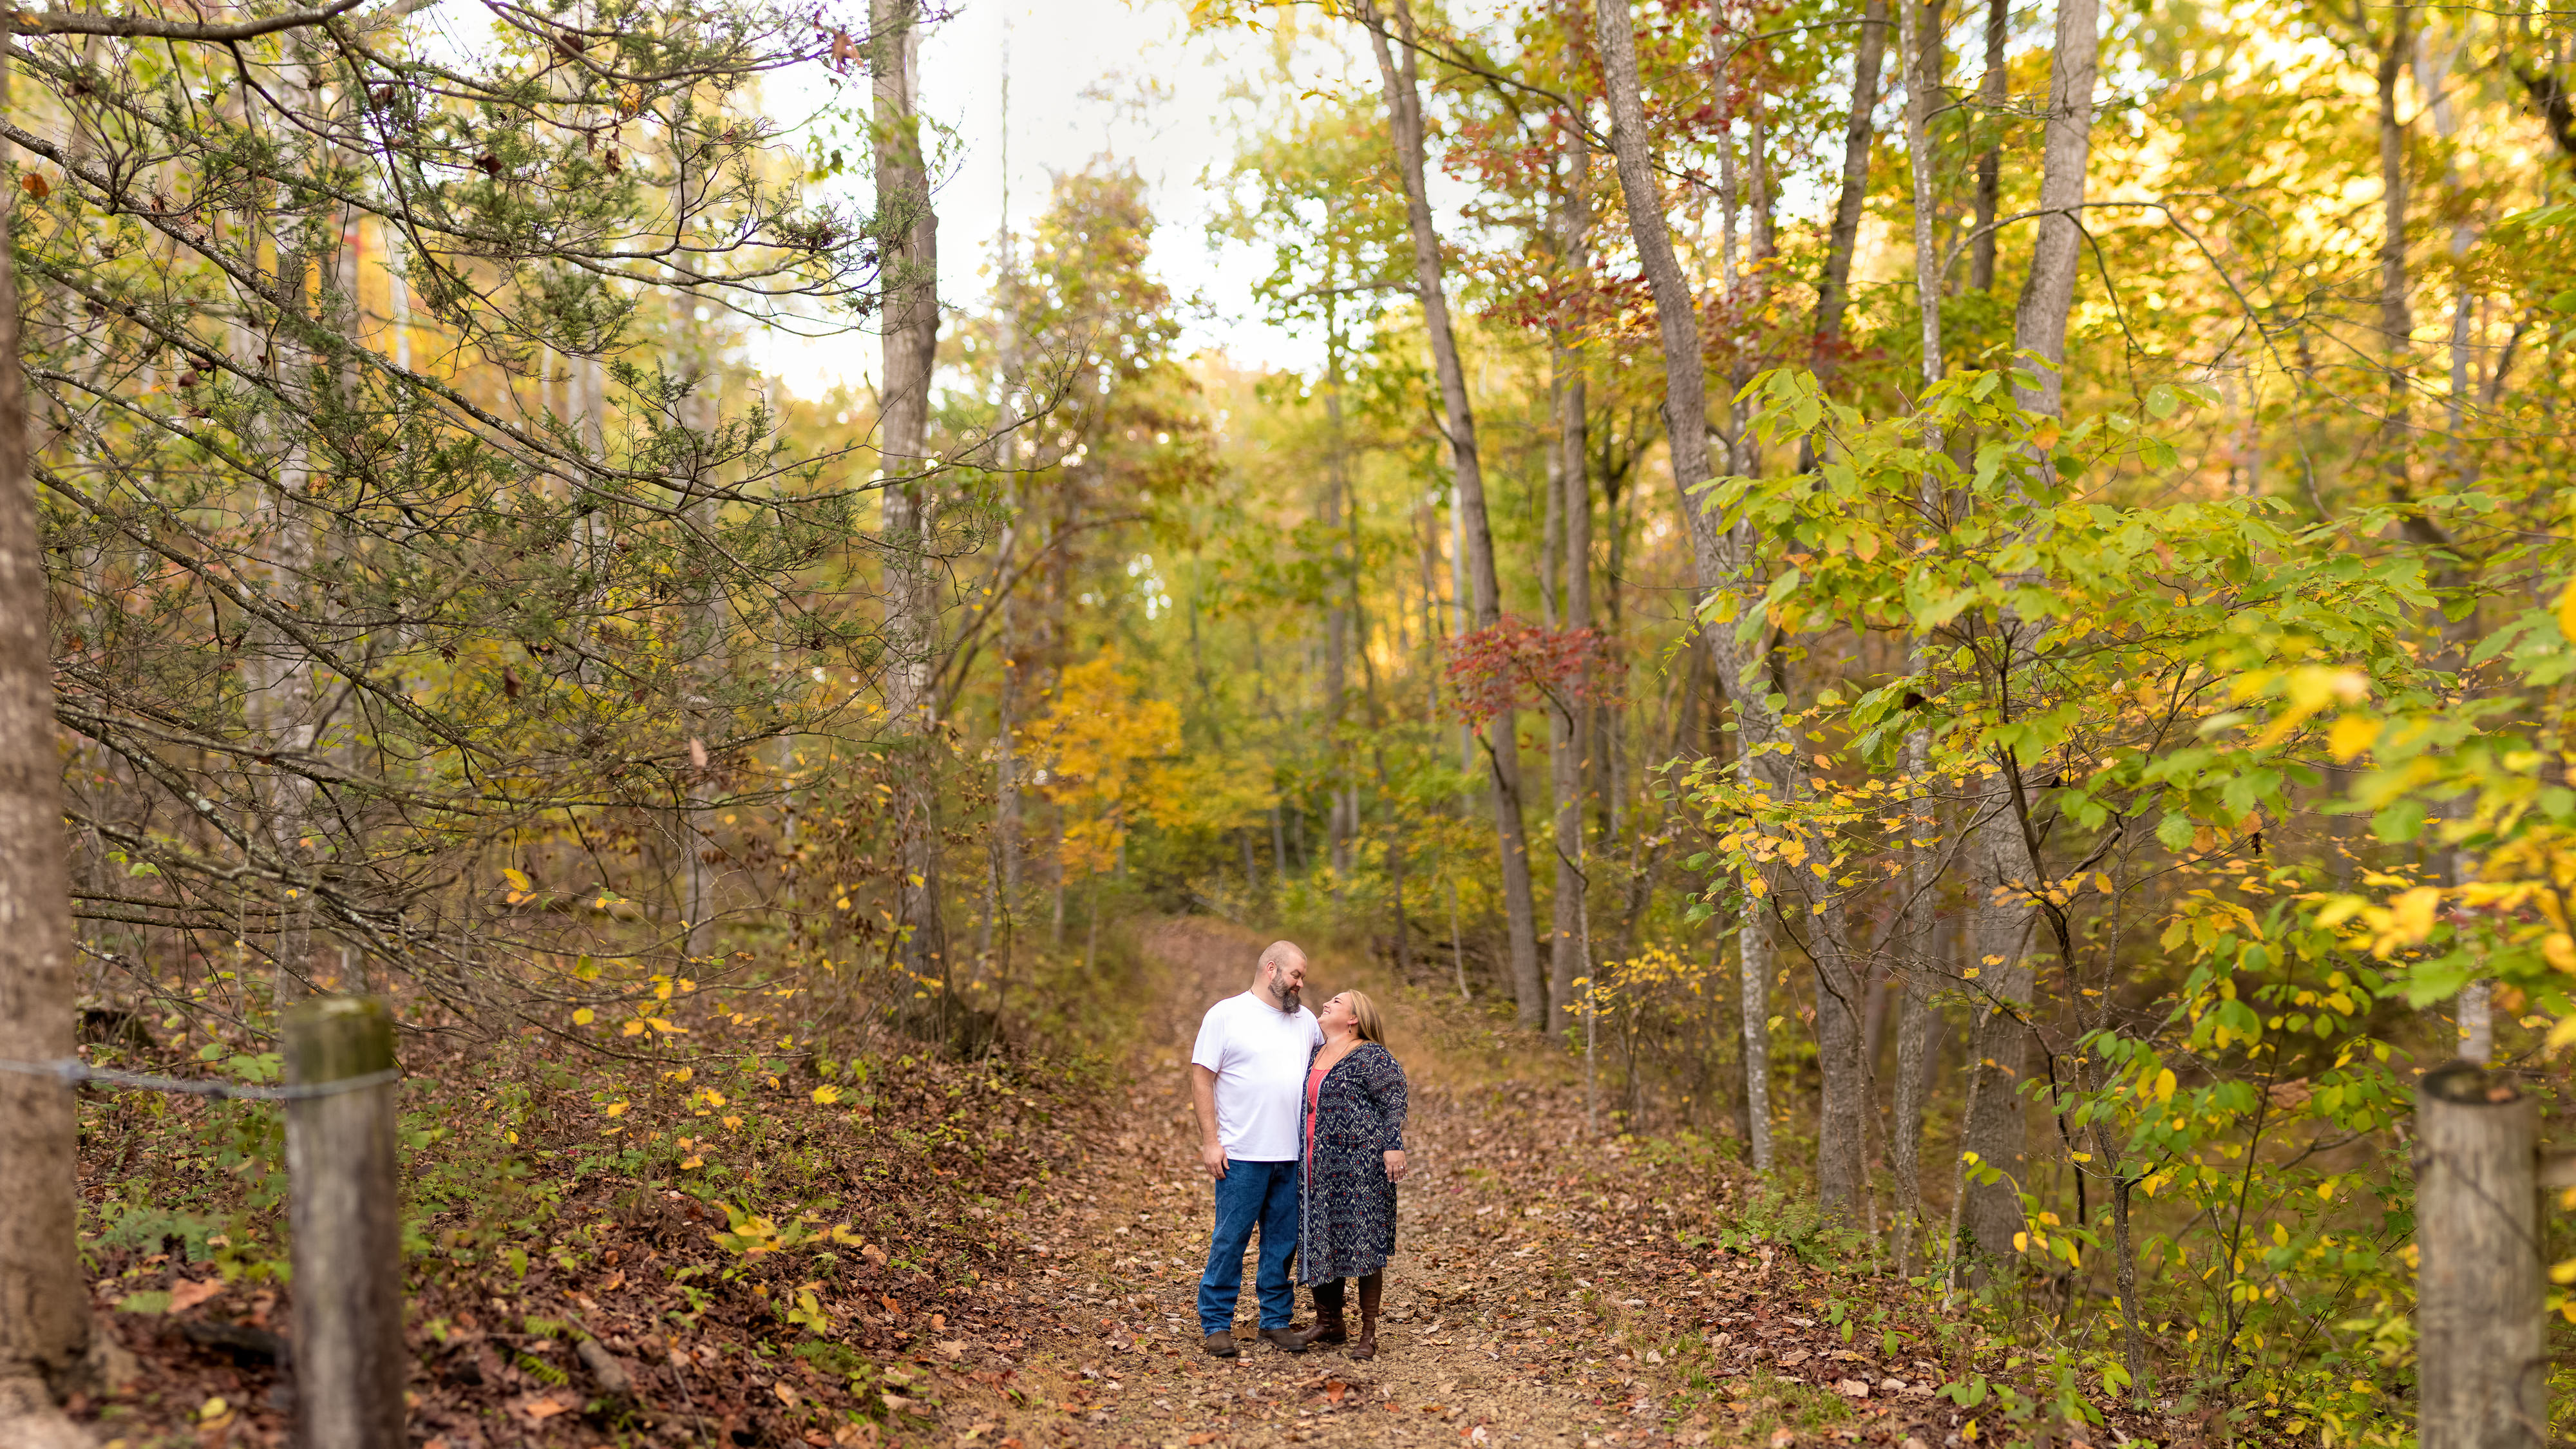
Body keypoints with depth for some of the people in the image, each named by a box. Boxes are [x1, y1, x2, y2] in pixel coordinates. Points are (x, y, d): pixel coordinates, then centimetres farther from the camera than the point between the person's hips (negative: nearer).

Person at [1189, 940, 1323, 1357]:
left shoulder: (1305, 1021, 14)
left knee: (1283, 1242, 10)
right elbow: (1202, 1077, -5)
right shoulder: (1226, 1014, -3)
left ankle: (1277, 1320, 21)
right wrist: (1210, 1141, -10)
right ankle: (1216, 1324, 10)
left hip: (1293, 1154, 5)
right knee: (1230, 1240, -1)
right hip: (1242, 1154, -5)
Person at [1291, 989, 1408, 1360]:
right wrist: (1303, 1159, 24)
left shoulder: (1371, 1056, -6)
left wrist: (1393, 1146, -19)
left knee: (1363, 1244, -4)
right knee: (1319, 1243, 10)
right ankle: (1329, 1322, 24)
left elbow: (1395, 1100, -10)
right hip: (1318, 1168, 7)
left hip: (1360, 1165, -7)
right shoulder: (1314, 1054, 16)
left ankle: (1368, 1333, 4)